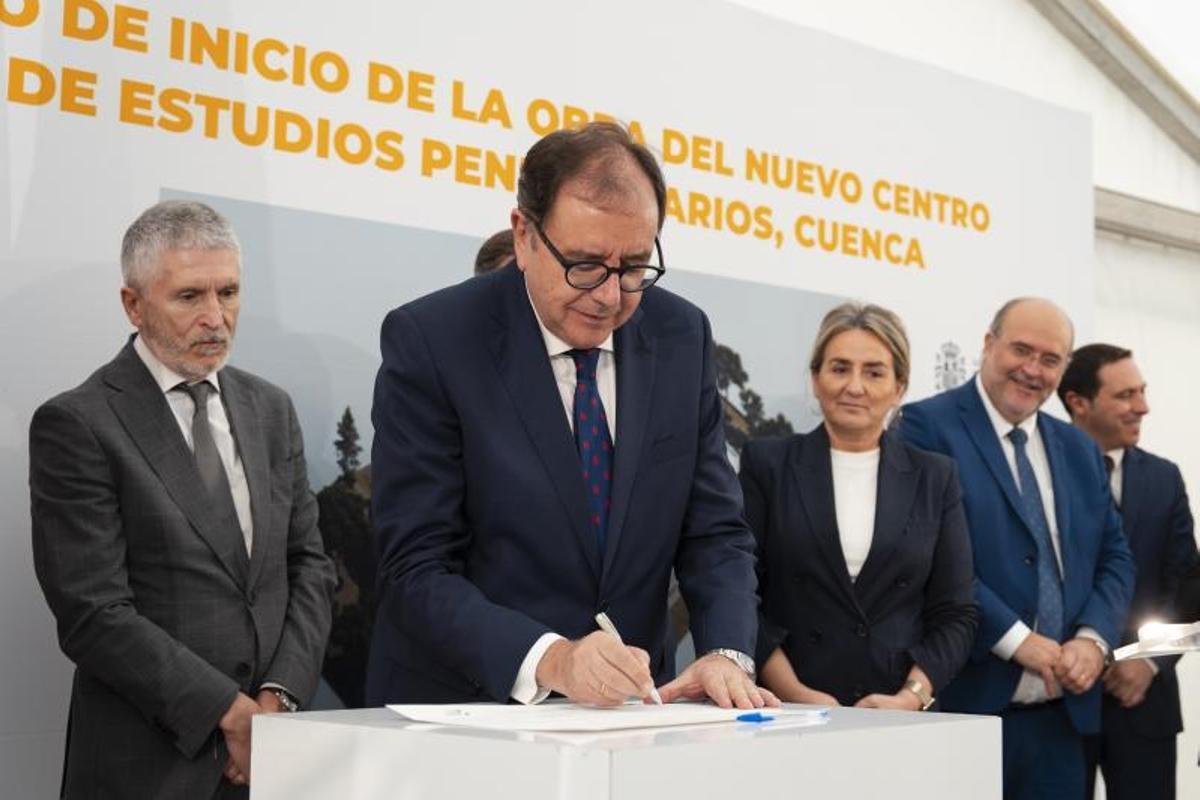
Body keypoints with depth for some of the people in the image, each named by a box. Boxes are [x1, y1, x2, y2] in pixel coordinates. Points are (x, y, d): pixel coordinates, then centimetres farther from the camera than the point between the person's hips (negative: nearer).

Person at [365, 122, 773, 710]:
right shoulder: (430, 340, -10)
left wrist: (727, 654, -14)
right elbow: (418, 568, -13)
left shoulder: (682, 337, 2)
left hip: (630, 704, 2)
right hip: (462, 708, -2)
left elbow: (715, 533, 4)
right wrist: (548, 659, -27)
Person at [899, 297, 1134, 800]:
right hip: (967, 702, -6)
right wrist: (1015, 638, -16)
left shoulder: (1080, 450, 16)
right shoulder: (927, 426, -5)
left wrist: (1093, 639, -3)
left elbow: (1114, 557, 15)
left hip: (1064, 712, 6)